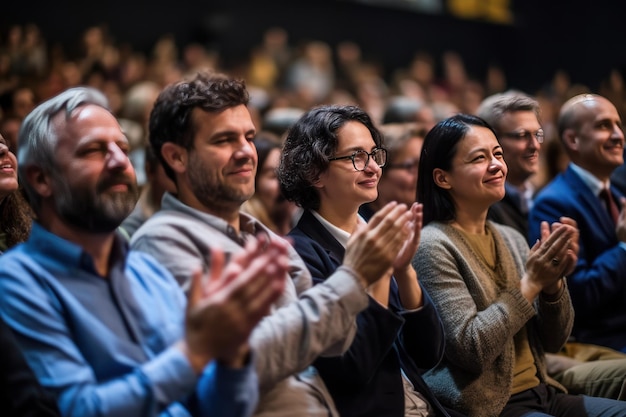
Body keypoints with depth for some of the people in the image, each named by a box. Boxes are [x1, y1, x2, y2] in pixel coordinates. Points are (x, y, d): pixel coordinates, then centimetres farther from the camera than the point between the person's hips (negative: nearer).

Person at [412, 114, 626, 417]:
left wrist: (553, 282, -8)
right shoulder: (432, 246, -11)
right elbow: (470, 350, -18)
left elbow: (553, 341, 10)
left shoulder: (511, 239, 10)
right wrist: (531, 283, -16)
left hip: (541, 392, 7)